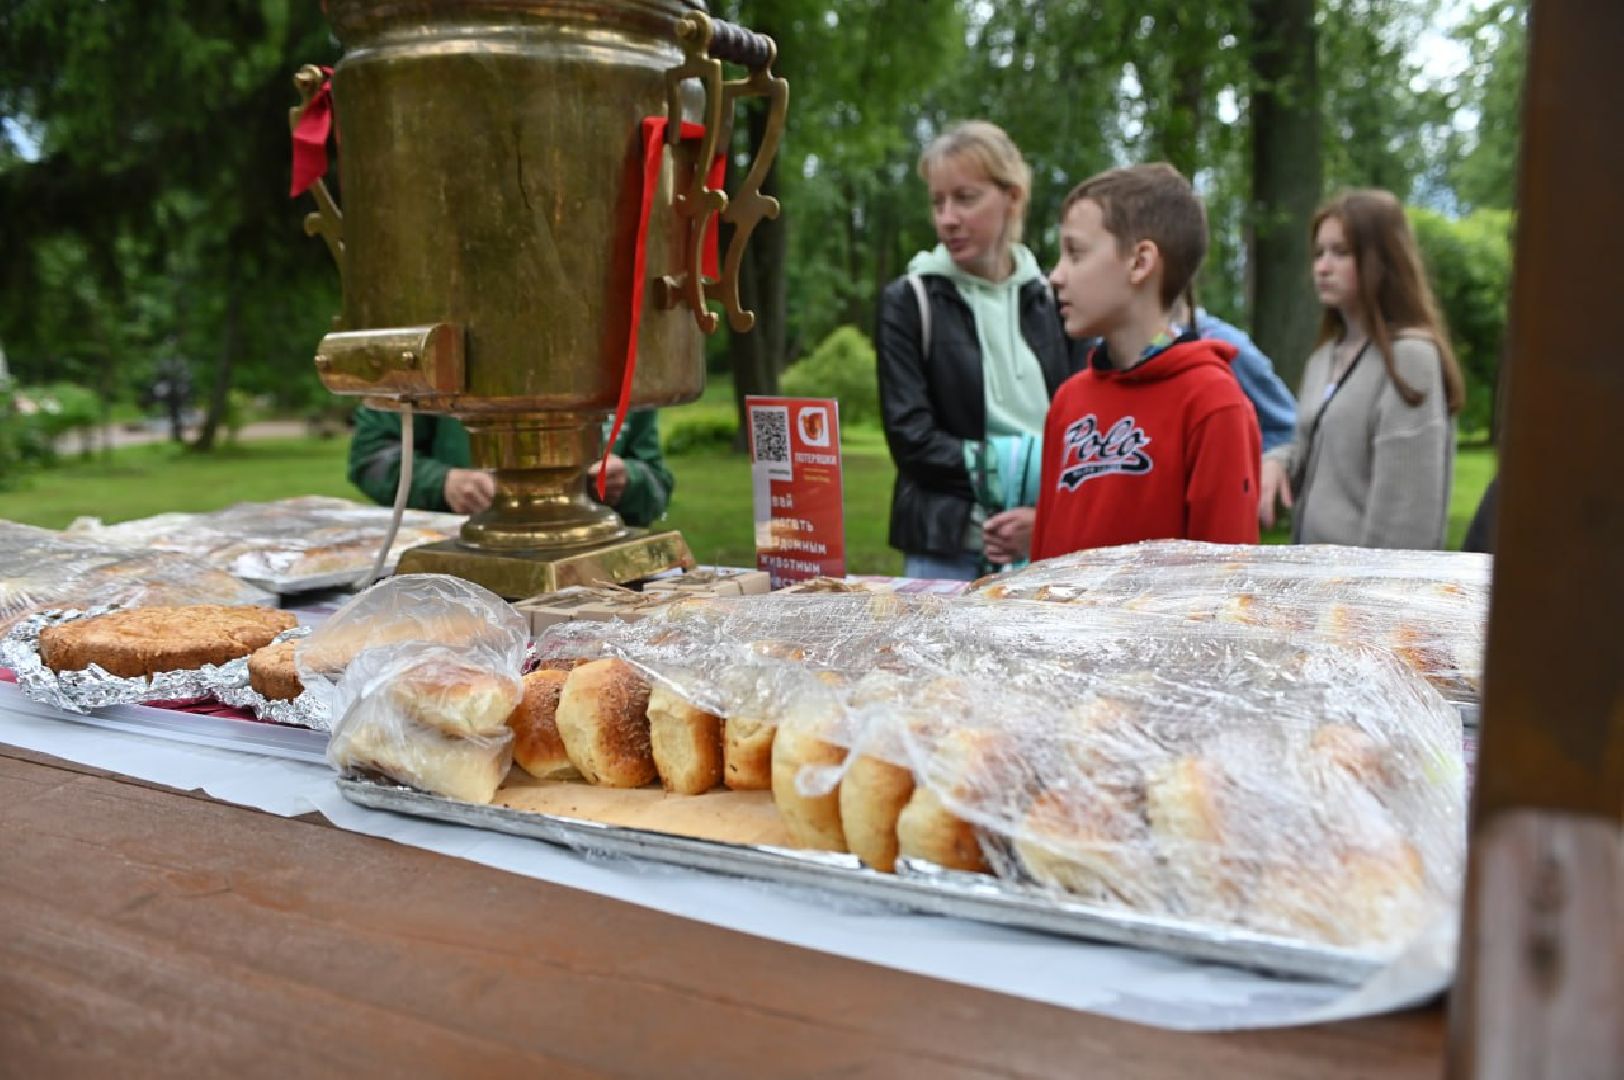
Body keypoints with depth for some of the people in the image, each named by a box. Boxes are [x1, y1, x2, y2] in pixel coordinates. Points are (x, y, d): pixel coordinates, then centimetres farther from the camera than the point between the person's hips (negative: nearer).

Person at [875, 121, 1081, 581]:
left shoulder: (1050, 300, 9)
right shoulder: (908, 301, 1)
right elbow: (911, 438, -7)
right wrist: (1018, 468, -13)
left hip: (1052, 548, 3)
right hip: (947, 550, -2)